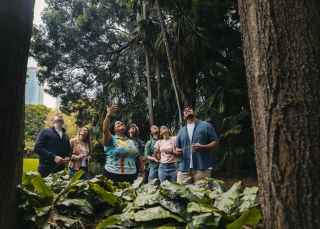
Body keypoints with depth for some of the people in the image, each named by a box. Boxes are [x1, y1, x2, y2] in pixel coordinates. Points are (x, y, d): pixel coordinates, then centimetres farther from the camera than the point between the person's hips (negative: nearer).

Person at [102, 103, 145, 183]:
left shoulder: (132, 142, 15)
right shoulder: (111, 139, 1)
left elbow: (139, 158, 18)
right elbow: (105, 130, -20)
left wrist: (142, 172, 12)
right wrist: (109, 115, -31)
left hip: (131, 176, 4)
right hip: (112, 175, -4)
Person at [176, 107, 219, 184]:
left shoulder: (206, 125, 7)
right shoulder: (181, 130, 19)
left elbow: (216, 142, 2)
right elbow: (178, 148, 24)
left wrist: (203, 147, -15)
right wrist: (178, 151, 0)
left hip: (202, 168, -3)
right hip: (184, 169, 4)